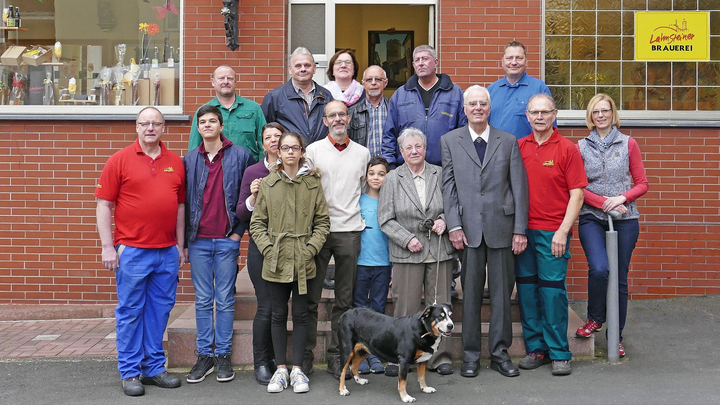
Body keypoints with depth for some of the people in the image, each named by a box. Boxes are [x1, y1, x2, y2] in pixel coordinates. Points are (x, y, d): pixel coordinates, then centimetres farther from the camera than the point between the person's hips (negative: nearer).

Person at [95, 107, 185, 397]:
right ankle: (130, 372, 13)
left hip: (167, 252, 4)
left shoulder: (175, 162, 10)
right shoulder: (120, 160, -1)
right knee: (130, 311, 3)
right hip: (132, 251, -4)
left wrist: (180, 246, 12)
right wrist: (108, 246, -8)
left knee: (160, 310, 10)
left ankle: (154, 367, 22)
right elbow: (104, 205, -3)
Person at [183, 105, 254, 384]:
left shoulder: (240, 156, 1)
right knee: (203, 301, 7)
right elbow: (184, 201, 10)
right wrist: (184, 241, 6)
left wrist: (239, 231, -3)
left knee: (225, 301, 4)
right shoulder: (189, 160, 9)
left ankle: (223, 356, 13)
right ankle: (205, 355, 15)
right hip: (198, 240, 2)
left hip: (227, 240, -2)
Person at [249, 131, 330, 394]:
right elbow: (257, 223, 4)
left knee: (301, 314, 6)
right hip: (276, 262, 1)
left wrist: (311, 249, -7)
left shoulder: (313, 183, 2)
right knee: (279, 315, 8)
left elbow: (323, 221, 3)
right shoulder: (267, 184, 3)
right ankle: (280, 369, 17)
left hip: (303, 262, 0)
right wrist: (268, 249, -7)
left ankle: (297, 369, 15)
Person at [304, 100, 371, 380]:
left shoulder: (362, 153, 10)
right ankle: (305, 354, 11)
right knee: (310, 297, 1)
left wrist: (359, 216, 9)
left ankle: (336, 355, 15)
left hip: (349, 231, 2)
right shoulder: (313, 150, 4)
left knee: (344, 299, 6)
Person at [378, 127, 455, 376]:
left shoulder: (439, 174, 7)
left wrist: (444, 220, -6)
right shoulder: (392, 179, 4)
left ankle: (439, 357, 15)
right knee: (406, 308, -1)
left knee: (439, 305, 5)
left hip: (439, 250, 2)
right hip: (407, 253, -1)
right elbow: (385, 219, 1)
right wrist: (407, 239, -10)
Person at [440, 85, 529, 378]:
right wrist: (453, 225, -6)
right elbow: (448, 186, 3)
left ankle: (500, 353, 17)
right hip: (468, 228, 0)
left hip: (501, 227, 1)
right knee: (470, 293, 5)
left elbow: (519, 187, 4)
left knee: (502, 291, 5)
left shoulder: (509, 142, 8)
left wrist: (520, 229, -2)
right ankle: (470, 356, 14)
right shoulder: (450, 141, 7)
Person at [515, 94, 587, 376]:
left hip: (552, 233, -4)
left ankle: (559, 353, 8)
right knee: (526, 290, 7)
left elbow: (577, 194, -3)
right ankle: (536, 349, 18)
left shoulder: (567, 149, -1)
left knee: (553, 291, -2)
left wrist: (563, 231, -11)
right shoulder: (518, 147, 9)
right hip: (522, 232, 4)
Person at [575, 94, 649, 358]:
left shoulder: (628, 144, 7)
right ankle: (594, 319, 4)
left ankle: (616, 336, 17)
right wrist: (605, 203, -11)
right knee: (599, 268, -22)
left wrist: (622, 198, -12)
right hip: (591, 219, -1)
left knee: (620, 278, 3)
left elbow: (642, 184, 6)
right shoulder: (581, 147, 7)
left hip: (625, 219, 1)